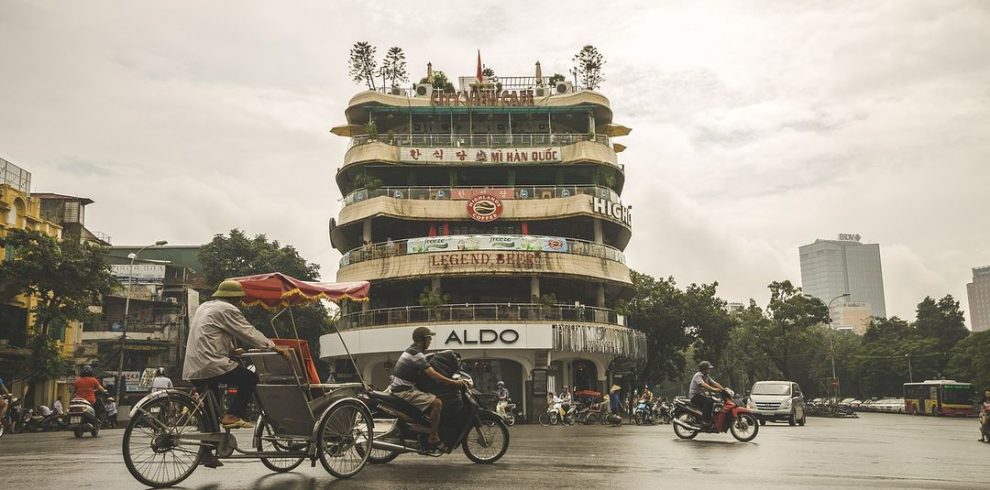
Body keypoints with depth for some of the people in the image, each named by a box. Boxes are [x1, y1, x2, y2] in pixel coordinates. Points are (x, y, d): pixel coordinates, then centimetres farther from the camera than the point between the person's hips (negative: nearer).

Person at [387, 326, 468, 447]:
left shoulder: (411, 350, 15)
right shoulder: (416, 354, -17)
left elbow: (428, 372, 23)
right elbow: (433, 375, -23)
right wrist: (454, 382, -18)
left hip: (398, 388, 11)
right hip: (404, 391, -11)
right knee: (437, 403, -18)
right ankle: (433, 438, -16)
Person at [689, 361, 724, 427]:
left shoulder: (706, 376, 16)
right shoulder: (698, 375, -14)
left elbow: (714, 383, 9)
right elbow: (702, 384, -32)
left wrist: (723, 389, -6)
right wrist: (713, 389, -43)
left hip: (702, 395, 9)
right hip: (694, 396, -9)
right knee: (708, 401, -31)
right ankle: (705, 420, -31)